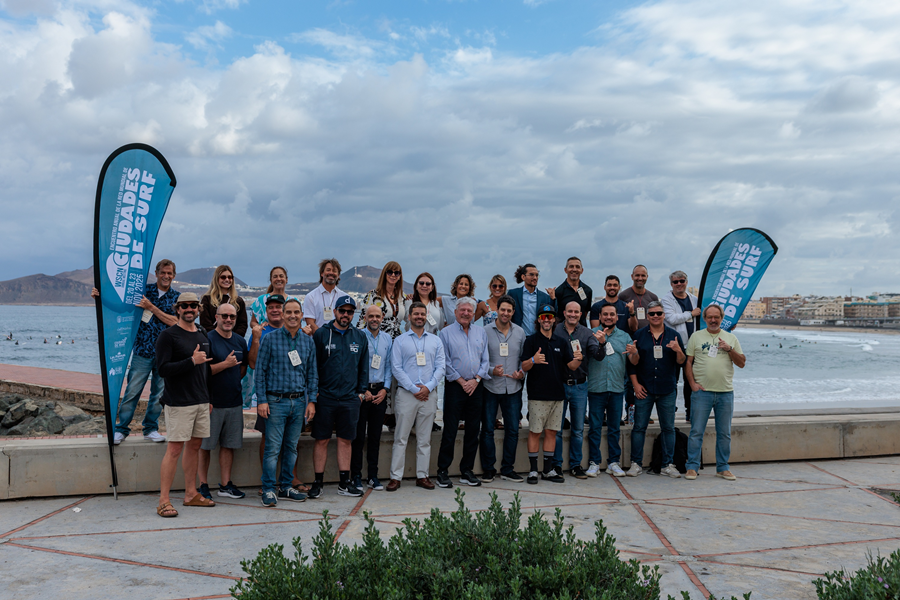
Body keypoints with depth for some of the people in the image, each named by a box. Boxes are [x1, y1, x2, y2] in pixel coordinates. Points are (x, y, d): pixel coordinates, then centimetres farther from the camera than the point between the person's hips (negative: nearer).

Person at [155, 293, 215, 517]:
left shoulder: (203, 336, 15)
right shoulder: (168, 335, -7)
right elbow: (163, 369, -15)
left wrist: (209, 398, 19)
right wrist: (192, 361, -20)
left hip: (201, 401, 7)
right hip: (179, 403, -7)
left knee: (194, 446, 11)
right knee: (175, 449, -7)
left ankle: (191, 494, 20)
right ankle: (164, 501, -2)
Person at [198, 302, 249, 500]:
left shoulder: (240, 341, 11)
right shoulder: (207, 339, -8)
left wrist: (234, 380, 11)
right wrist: (225, 365, -20)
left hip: (234, 401, 6)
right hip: (212, 402, -6)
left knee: (229, 444, 10)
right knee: (205, 446, 2)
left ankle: (225, 484, 19)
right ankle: (203, 485, 12)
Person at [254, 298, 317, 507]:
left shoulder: (308, 341, 9)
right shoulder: (270, 339, -3)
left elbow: (312, 373, 13)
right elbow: (260, 371, -3)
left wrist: (311, 400, 5)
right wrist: (261, 400, -9)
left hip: (299, 402, 4)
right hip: (276, 401, -4)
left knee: (291, 447, 10)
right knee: (273, 447, -4)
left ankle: (286, 486, 20)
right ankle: (269, 490, 4)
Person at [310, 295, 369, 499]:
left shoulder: (360, 337, 10)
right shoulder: (321, 334, -1)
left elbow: (364, 367, 16)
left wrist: (361, 391, 9)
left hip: (350, 399, 3)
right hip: (325, 398, -3)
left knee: (346, 441, 8)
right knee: (321, 440, 3)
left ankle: (345, 483, 16)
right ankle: (318, 482, 13)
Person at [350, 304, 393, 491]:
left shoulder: (387, 339, 10)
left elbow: (389, 366, 11)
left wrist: (385, 389, 0)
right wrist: (362, 390, -9)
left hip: (379, 391, 4)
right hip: (360, 390, -4)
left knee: (375, 435, 8)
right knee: (358, 435, -1)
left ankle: (373, 476, 15)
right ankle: (356, 476, 8)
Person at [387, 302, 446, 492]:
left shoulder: (435, 340, 11)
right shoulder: (400, 341, 4)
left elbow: (440, 367, 6)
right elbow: (396, 368, -3)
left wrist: (428, 387, -9)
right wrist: (414, 389, -10)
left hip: (429, 394, 3)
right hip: (406, 393, -2)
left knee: (425, 438, 7)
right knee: (401, 437, -2)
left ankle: (422, 476, 13)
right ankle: (395, 477, 2)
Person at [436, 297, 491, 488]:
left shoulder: (481, 332, 12)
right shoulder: (446, 332, 0)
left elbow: (485, 360, 9)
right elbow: (446, 362, -4)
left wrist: (476, 380, -5)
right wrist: (461, 381, -9)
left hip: (476, 386, 4)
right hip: (455, 386, -4)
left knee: (473, 430, 7)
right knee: (450, 431, -3)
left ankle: (467, 471, 16)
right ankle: (443, 471, 4)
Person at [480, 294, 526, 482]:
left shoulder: (520, 332, 8)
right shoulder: (485, 331, -2)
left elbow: (524, 358, 13)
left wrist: (522, 373, -4)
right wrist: (491, 370, -17)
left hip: (513, 388, 3)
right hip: (490, 387, -3)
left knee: (512, 430, 7)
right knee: (487, 429, 2)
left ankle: (507, 469, 18)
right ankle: (488, 469, 14)